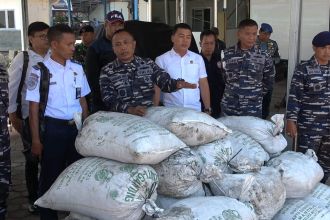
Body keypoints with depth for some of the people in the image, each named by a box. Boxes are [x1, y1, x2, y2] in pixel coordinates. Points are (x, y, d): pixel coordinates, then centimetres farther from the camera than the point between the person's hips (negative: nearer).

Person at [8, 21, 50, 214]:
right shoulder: (22, 59, -5)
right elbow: (12, 88, -1)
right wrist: (13, 115, 0)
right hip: (29, 116, -1)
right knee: (32, 159, 11)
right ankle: (33, 199, 28)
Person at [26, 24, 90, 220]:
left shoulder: (78, 69, 5)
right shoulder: (40, 71, -7)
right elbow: (34, 108, -5)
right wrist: (36, 140, -7)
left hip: (77, 127, 4)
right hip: (53, 129, -4)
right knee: (51, 176, 8)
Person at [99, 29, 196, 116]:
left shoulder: (148, 64, 12)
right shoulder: (107, 71, 5)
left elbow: (164, 81, 0)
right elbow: (109, 100, -4)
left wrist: (178, 83, -23)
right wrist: (130, 109, -21)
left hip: (150, 112, 2)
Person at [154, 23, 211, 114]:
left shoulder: (198, 58, 8)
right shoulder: (161, 60, -1)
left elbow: (204, 85, 9)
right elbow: (157, 88, -1)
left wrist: (207, 109, 6)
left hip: (195, 110, 2)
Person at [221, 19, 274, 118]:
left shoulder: (264, 57, -3)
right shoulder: (227, 54, -1)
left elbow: (268, 82, 8)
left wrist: (256, 95, 6)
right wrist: (231, 91, 8)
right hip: (229, 108, 1)